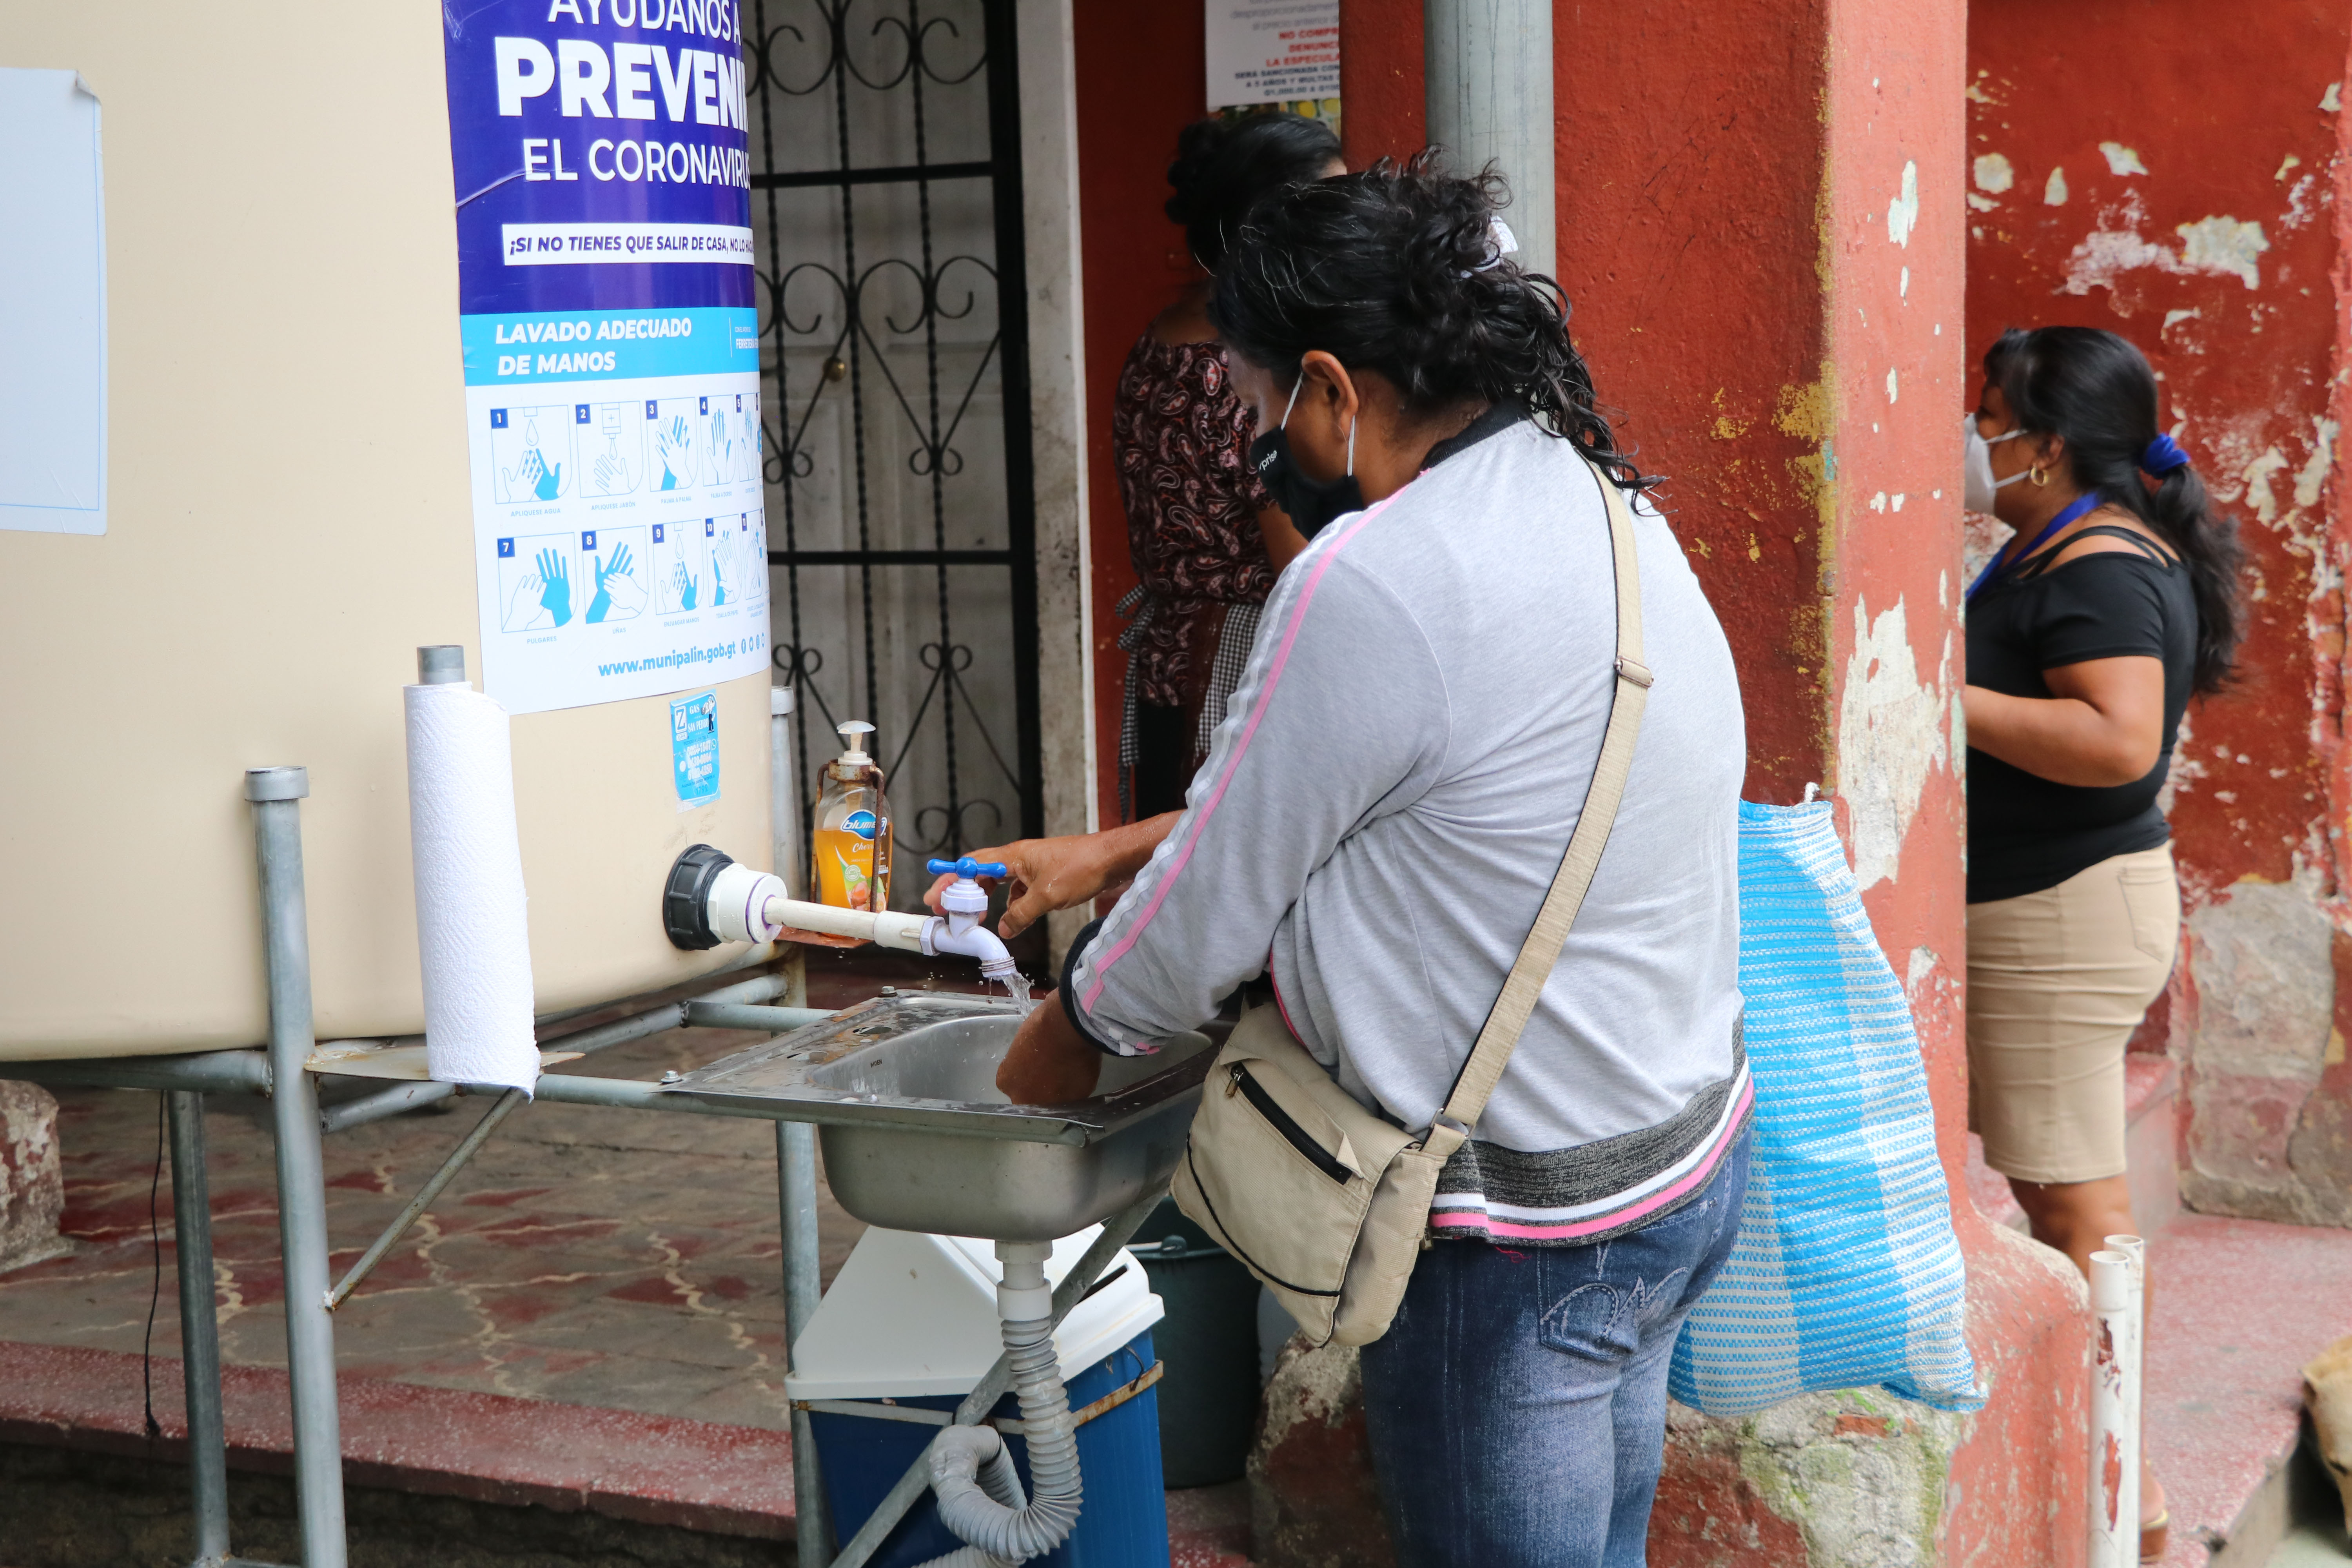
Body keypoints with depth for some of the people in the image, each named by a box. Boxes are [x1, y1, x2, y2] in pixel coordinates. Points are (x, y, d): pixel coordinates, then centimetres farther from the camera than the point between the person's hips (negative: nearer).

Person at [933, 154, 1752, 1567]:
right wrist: (1113, 854, 20)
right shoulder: (1601, 509, 7)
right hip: (1689, 1153, 9)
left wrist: (1072, 1036, 7)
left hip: (1523, 1232, -9)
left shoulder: (1377, 584, -24)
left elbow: (1214, 907, -13)